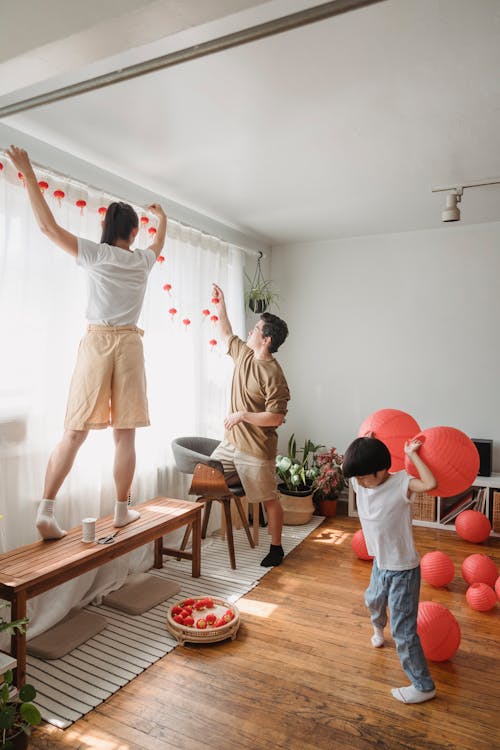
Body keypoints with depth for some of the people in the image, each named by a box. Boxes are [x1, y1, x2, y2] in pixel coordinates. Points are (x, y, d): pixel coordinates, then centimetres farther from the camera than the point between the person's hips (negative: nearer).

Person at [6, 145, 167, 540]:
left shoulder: (94, 253, 1)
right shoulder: (143, 260, 10)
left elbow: (48, 225, 1)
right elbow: (160, 240, 32)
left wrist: (28, 173, 9)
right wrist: (162, 217, 53)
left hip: (96, 343, 0)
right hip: (129, 345, 1)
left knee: (74, 432, 1)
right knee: (125, 434, 4)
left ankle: (46, 510, -3)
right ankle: (123, 510, 12)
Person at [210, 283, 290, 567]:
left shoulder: (273, 374, -21)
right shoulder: (244, 354, 3)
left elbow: (276, 417, -23)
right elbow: (227, 335, 22)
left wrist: (243, 415, -22)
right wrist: (221, 304, 18)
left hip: (257, 449, -8)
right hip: (231, 442, 8)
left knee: (270, 499, 8)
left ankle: (276, 548, 26)